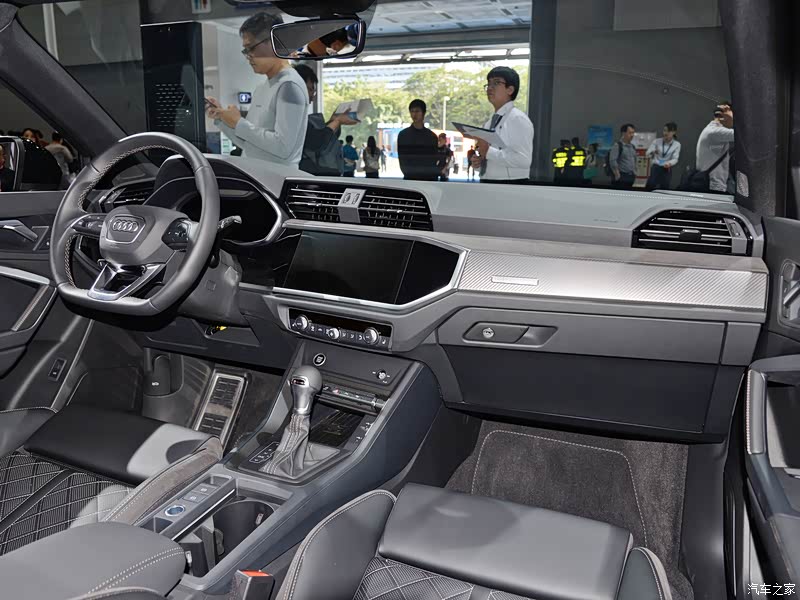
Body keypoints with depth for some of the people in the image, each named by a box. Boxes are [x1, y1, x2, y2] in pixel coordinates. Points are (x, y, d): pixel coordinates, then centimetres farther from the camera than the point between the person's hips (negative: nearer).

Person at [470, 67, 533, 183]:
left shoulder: (518, 119, -9)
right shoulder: (490, 122, 15)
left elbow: (524, 160, -21)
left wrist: (488, 151, -19)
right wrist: (480, 160, 4)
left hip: (510, 186, -7)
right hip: (487, 183, 7)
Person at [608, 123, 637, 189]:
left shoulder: (632, 147, 16)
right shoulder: (617, 146, -7)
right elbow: (612, 161, -16)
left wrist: (634, 174, 17)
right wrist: (617, 175, -17)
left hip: (630, 178, 8)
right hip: (620, 179, -8)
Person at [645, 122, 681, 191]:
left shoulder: (677, 144, 2)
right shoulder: (656, 141, 0)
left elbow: (675, 159, -4)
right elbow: (647, 154, -7)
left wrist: (669, 163, -27)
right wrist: (653, 152, -31)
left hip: (667, 170, 1)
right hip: (655, 168, -1)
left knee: (665, 189, 0)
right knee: (649, 187, -11)